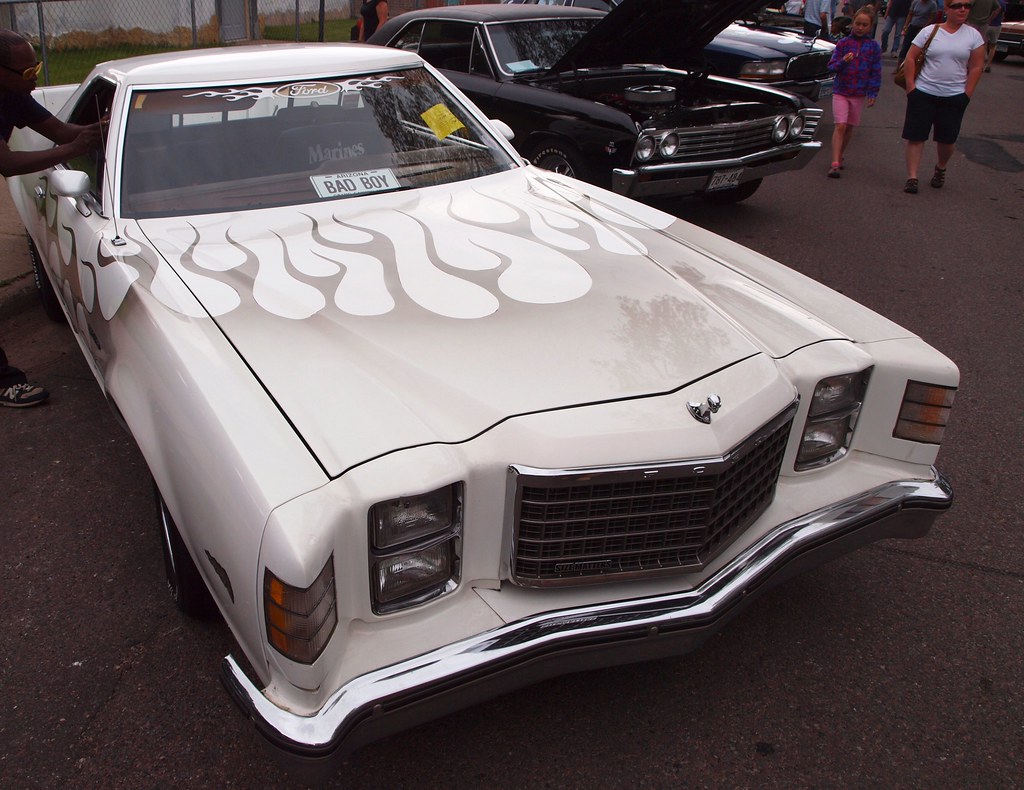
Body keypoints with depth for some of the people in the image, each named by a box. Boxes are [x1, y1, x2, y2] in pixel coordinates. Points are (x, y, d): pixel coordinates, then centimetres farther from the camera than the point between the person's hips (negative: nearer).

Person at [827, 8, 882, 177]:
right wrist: (842, 61, -23)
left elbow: (876, 72, 4)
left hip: (859, 93, 2)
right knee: (840, 126, -12)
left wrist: (873, 93, -2)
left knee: (849, 127, 11)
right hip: (840, 91, -2)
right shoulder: (843, 43, -1)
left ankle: (840, 156, 29)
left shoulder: (874, 46, 2)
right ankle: (835, 164, -14)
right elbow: (831, 66, -3)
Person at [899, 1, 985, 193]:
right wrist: (911, 87, -7)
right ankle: (912, 177, 2)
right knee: (915, 136, -4)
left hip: (954, 98, 1)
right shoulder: (929, 31, 0)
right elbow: (910, 59, 0)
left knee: (947, 139, 6)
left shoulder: (973, 35, 2)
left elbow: (976, 67, 4)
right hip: (923, 94, -1)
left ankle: (940, 169, 33)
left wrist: (966, 95, -1)